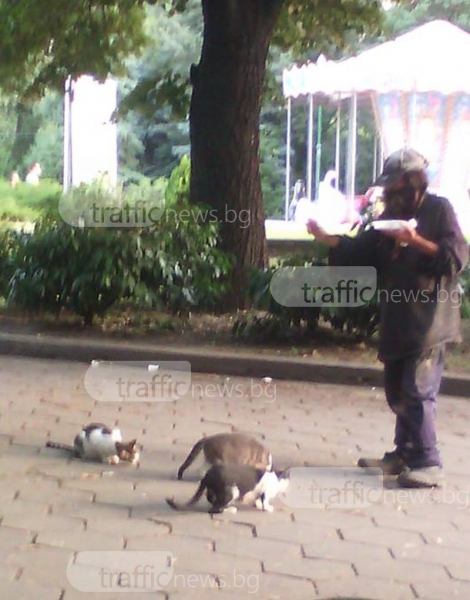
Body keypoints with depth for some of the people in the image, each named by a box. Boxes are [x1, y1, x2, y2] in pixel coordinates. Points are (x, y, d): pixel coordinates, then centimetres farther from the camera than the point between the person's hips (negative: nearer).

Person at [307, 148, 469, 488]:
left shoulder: (438, 210, -6)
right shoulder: (391, 215, 15)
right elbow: (361, 251, 15)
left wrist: (416, 240, -25)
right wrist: (325, 237, 2)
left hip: (428, 319, -8)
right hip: (398, 319, 8)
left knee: (418, 391, -11)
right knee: (397, 391, 13)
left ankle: (429, 465, -7)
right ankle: (404, 454, 24)